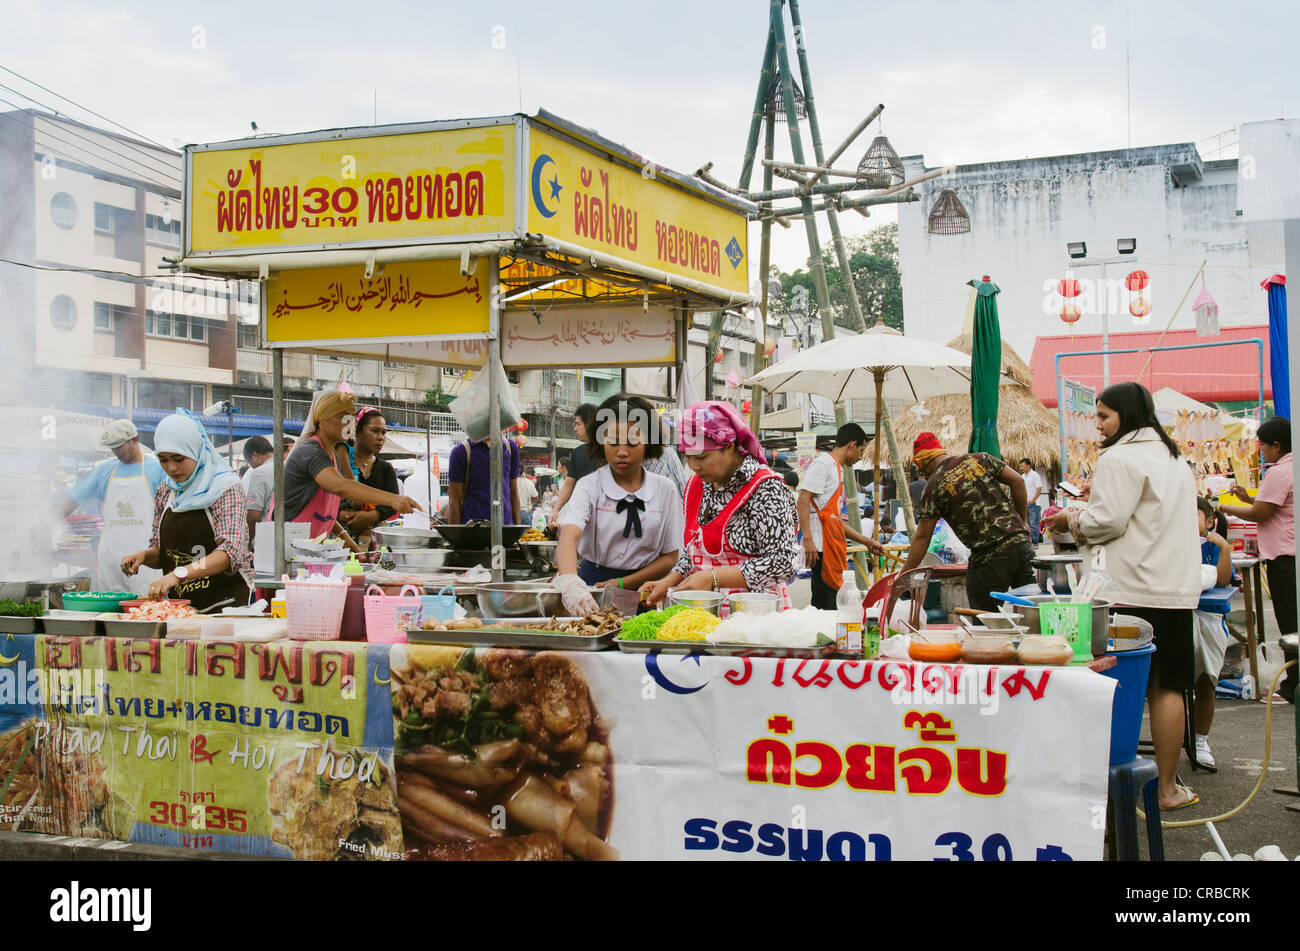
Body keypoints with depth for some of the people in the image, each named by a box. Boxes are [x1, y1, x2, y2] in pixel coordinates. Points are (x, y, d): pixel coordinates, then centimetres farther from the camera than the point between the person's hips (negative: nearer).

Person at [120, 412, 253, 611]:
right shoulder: (165, 492, 12)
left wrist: (179, 573, -30)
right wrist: (144, 556, -2)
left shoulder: (226, 487, -6)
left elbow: (231, 551, -19)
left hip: (225, 601, -6)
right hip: (178, 606, 6)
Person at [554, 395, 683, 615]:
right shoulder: (589, 486, -3)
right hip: (592, 585, -1)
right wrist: (570, 582, -42)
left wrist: (620, 584, -9)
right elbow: (569, 536, -21)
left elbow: (670, 558, 5)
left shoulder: (665, 489, 3)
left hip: (640, 590, 1)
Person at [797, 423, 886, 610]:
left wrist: (867, 542, 28)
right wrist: (807, 539, -24)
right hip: (821, 546, -10)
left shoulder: (837, 469, 25)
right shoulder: (823, 462, -5)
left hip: (833, 545, 10)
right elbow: (803, 500, -16)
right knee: (825, 603, -12)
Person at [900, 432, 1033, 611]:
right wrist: (1023, 521, 17)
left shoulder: (933, 486, 0)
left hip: (989, 558, -5)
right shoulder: (980, 459, 11)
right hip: (1020, 541, 5)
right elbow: (1017, 481, 7)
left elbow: (922, 538, -3)